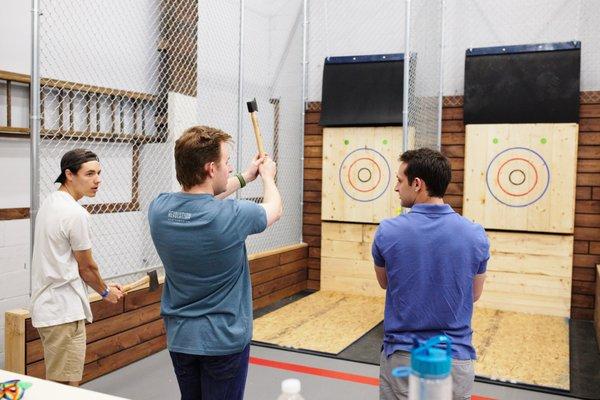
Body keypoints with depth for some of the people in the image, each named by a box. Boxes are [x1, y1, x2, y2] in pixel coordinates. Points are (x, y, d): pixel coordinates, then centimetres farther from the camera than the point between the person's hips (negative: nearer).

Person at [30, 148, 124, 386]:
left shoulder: (49, 203, 11)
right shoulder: (75, 213, -18)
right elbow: (86, 266, -9)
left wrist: (105, 286, 20)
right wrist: (106, 291, 11)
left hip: (47, 306, 10)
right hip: (64, 312, -10)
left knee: (58, 386, 19)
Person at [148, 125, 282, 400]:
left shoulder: (158, 209, -11)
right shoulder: (231, 216, -25)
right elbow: (274, 209, -1)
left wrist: (245, 177, 22)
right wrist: (267, 177, 19)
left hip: (179, 338, 5)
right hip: (224, 339, -5)